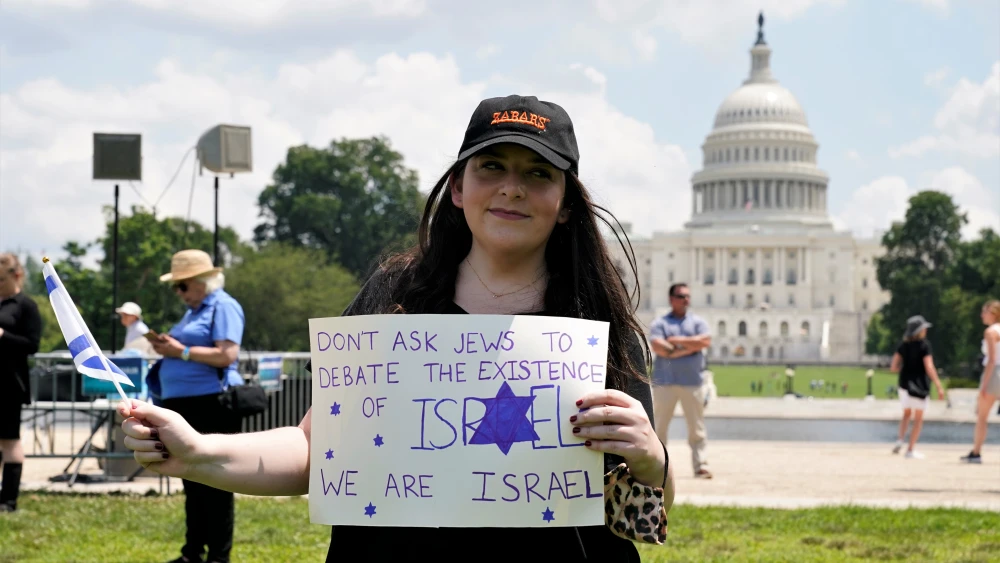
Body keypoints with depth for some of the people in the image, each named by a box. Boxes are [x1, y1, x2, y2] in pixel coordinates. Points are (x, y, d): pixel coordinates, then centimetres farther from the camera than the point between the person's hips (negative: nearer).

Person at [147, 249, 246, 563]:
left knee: (214, 485, -5)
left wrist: (182, 351, -17)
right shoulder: (194, 310, 20)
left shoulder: (223, 306, -9)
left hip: (211, 406, -10)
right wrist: (169, 349, 6)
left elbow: (227, 355, -20)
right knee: (193, 483, 13)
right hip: (185, 406, 10)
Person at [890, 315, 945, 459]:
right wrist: (939, 386, -15)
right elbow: (929, 368, -17)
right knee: (918, 419, 5)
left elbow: (893, 368, 1)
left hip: (904, 384, 5)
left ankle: (900, 440, 1)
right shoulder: (924, 345, -10)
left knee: (906, 414, 22)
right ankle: (910, 450, 2)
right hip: (920, 385, -5)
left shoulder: (903, 346, 4)